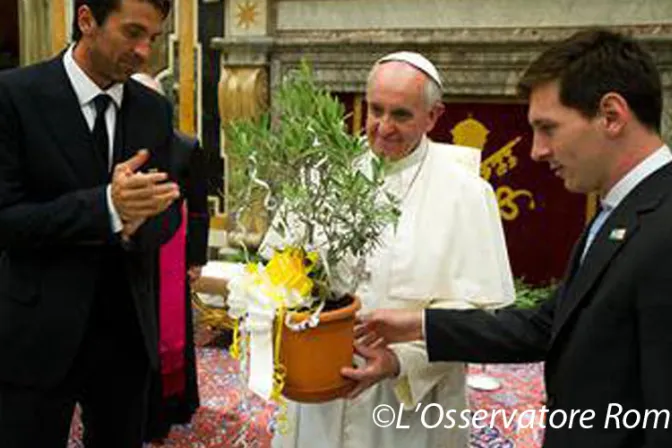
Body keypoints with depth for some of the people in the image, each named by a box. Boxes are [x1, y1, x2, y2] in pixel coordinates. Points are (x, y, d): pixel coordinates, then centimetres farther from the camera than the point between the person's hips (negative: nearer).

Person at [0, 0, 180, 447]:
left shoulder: (155, 109, 4)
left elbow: (166, 213, 6)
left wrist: (135, 224, -17)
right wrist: (104, 205, -27)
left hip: (128, 328, 5)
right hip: (39, 333, -4)